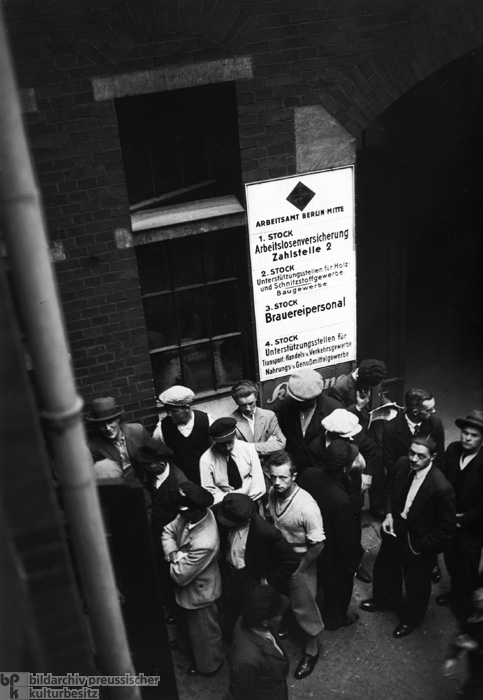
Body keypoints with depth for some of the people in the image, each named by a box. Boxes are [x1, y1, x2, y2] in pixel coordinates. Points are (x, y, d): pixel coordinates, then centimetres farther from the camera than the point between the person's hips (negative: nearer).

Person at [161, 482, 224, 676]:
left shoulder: (204, 544, -44)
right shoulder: (193, 515, -21)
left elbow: (180, 576, -32)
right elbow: (168, 531, -5)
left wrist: (174, 560, -14)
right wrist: (173, 554, -22)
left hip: (199, 593, -7)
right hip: (190, 587, 7)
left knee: (204, 633, 22)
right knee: (191, 625, 34)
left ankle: (208, 666, 49)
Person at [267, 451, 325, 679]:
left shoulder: (306, 506, -33)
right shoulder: (272, 493, -15)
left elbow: (317, 545, -23)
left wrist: (298, 570, -15)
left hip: (300, 561, -5)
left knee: (303, 607, 11)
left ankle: (311, 650, 35)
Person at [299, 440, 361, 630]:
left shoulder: (309, 474, -24)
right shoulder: (341, 502, -42)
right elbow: (347, 539, -26)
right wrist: (352, 565, -8)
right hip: (333, 555, -6)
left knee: (314, 580, 34)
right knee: (338, 586, 26)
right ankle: (335, 619, 54)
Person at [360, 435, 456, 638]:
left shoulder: (441, 487, -36)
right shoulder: (403, 464, -17)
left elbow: (447, 528, -24)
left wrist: (419, 547, -17)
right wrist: (389, 514, -9)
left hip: (419, 541, -6)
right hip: (396, 529, 6)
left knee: (416, 583, 21)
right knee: (384, 567, 28)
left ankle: (411, 618, 51)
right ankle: (386, 599, 60)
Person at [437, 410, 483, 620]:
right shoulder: (453, 449, -11)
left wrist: (462, 520, -17)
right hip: (449, 520, 5)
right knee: (451, 559, 25)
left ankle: (465, 605, 39)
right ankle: (455, 593, 51)